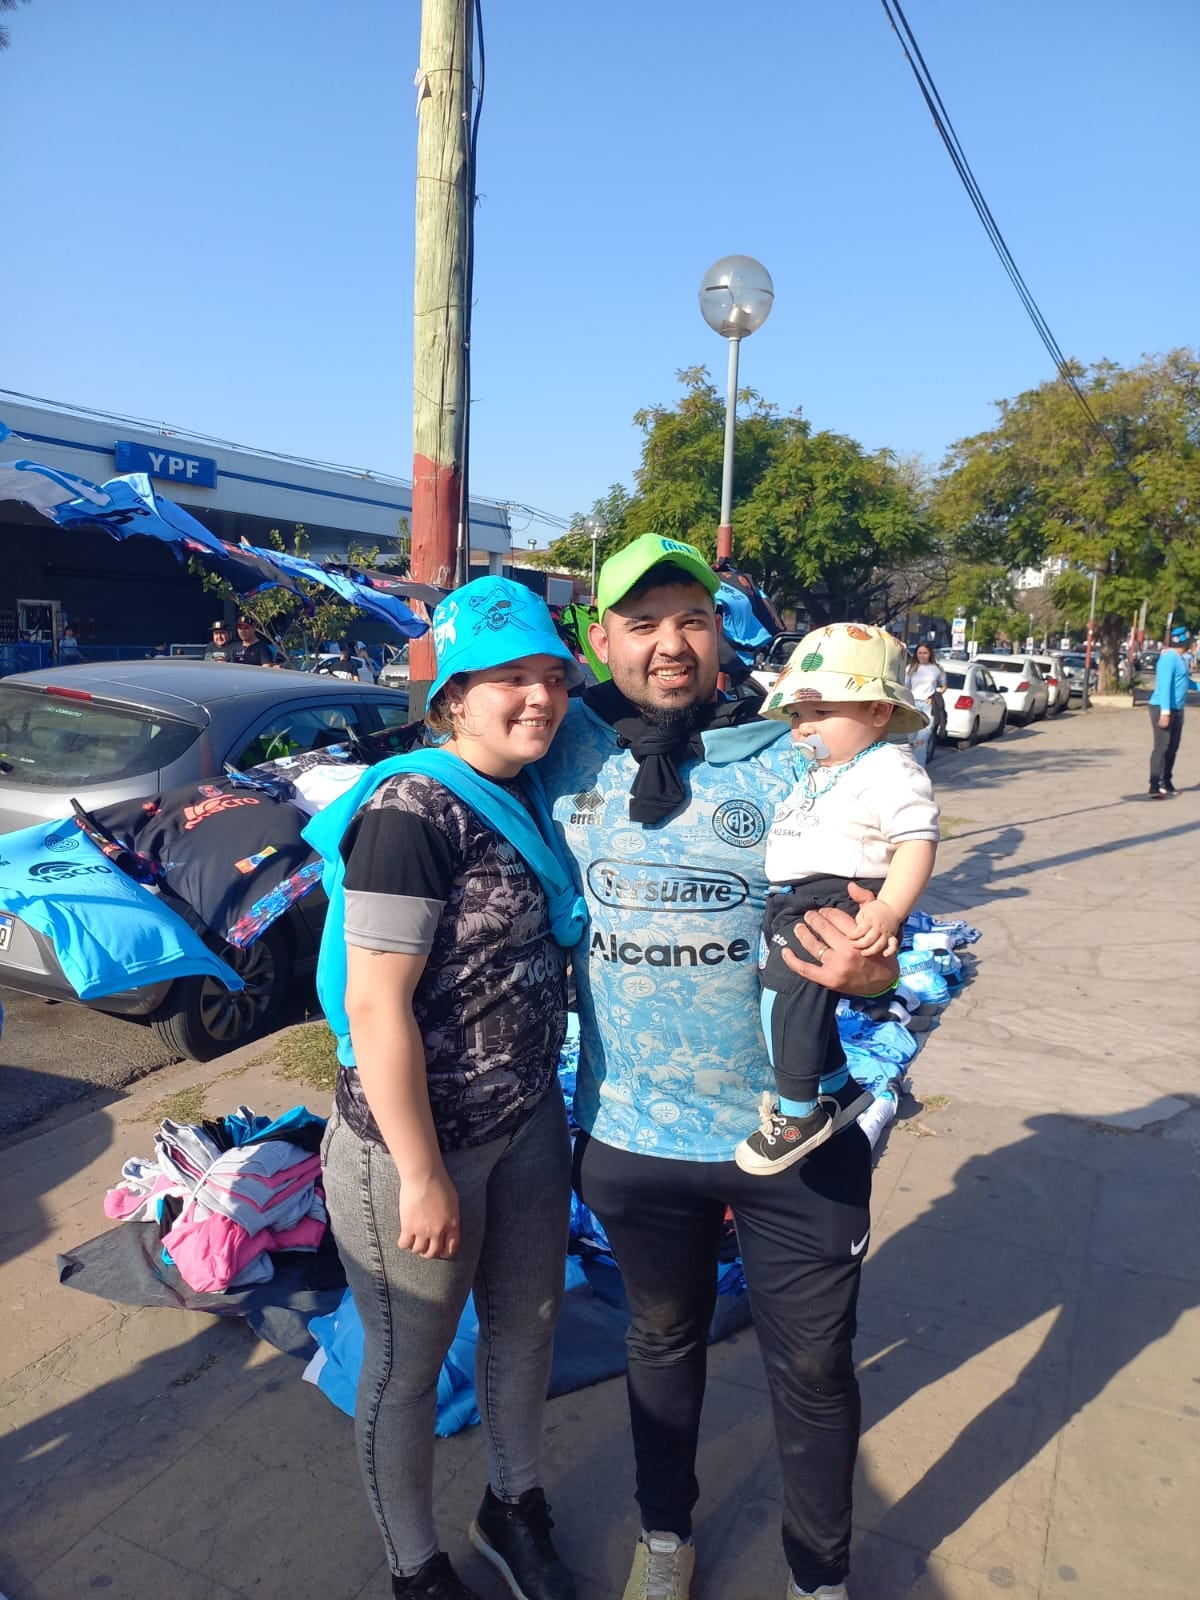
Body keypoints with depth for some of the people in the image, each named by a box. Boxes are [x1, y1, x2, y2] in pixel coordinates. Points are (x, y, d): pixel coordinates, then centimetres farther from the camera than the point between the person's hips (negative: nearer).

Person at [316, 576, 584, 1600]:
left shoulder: (527, 798, 3)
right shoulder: (415, 812, -22)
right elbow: (376, 1007, -23)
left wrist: (552, 1096, 14)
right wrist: (422, 1175, -18)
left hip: (531, 1121, 8)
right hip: (417, 1140, -7)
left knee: (527, 1326, 24)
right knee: (409, 1365, 16)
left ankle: (515, 1506, 51)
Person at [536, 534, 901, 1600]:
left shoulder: (793, 764, -13)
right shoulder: (566, 751, -6)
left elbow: (880, 938, -7)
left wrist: (874, 971, -28)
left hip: (797, 1135, -1)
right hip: (632, 1131, 2)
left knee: (813, 1367, 17)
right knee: (662, 1339, 25)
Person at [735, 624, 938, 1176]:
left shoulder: (889, 770, -10)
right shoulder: (812, 772, 20)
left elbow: (917, 843, -19)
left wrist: (887, 910, -31)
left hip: (843, 898, -11)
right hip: (791, 902, 11)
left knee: (787, 975, -28)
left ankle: (800, 1111, -15)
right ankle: (832, 1082, 35)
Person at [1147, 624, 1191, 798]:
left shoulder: (1180, 658, 14)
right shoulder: (1169, 658, -16)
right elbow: (1164, 685, -22)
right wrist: (1165, 712, -27)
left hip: (1176, 710, 9)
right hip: (1162, 708, -9)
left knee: (1172, 748, 14)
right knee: (1162, 746, -13)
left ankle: (1166, 782, 25)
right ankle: (1155, 786, -15)